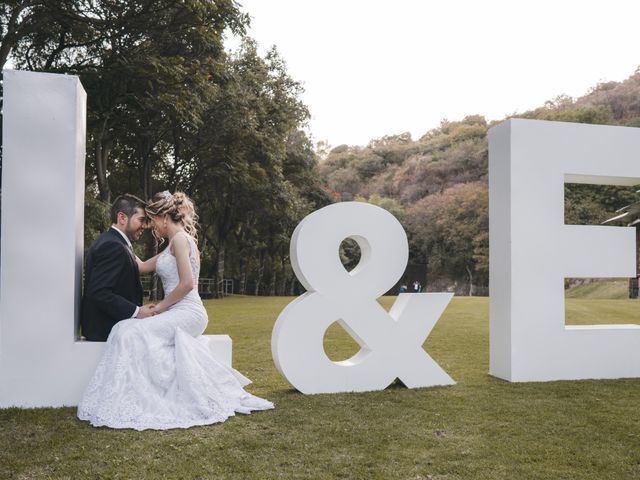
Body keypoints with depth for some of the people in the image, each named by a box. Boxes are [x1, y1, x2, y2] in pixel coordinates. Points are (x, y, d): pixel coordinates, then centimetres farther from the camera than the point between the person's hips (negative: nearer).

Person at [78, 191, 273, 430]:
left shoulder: (180, 238, -9)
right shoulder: (175, 243, 21)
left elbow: (187, 283, -18)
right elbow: (143, 266, 28)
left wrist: (162, 305, -8)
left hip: (186, 312, -9)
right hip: (181, 314, 9)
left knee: (131, 332, -19)